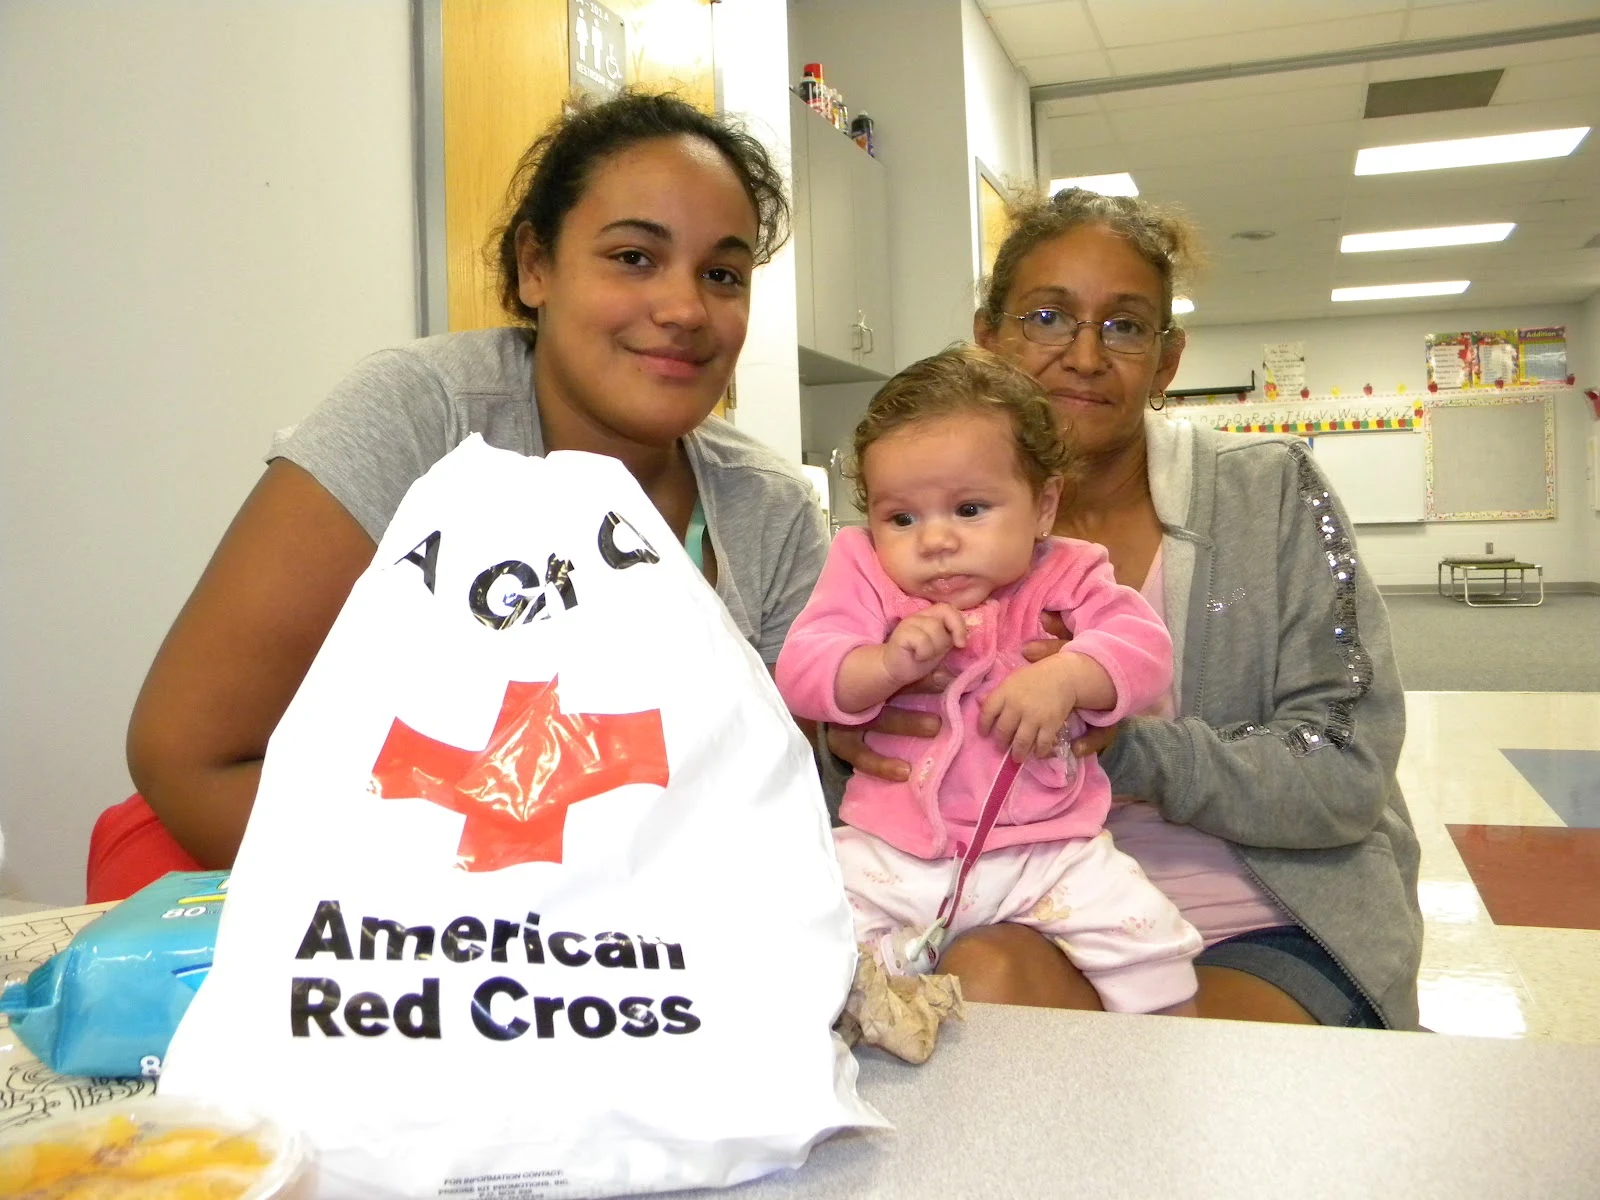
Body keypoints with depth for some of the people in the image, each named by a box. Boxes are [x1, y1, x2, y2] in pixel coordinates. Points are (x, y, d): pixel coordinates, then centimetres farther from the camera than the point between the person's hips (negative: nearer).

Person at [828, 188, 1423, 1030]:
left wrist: (1124, 746, -24)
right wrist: (848, 735, -21)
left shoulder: (1273, 493, -4)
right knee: (984, 978, -31)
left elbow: (1347, 776, -8)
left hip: (1268, 931, 0)